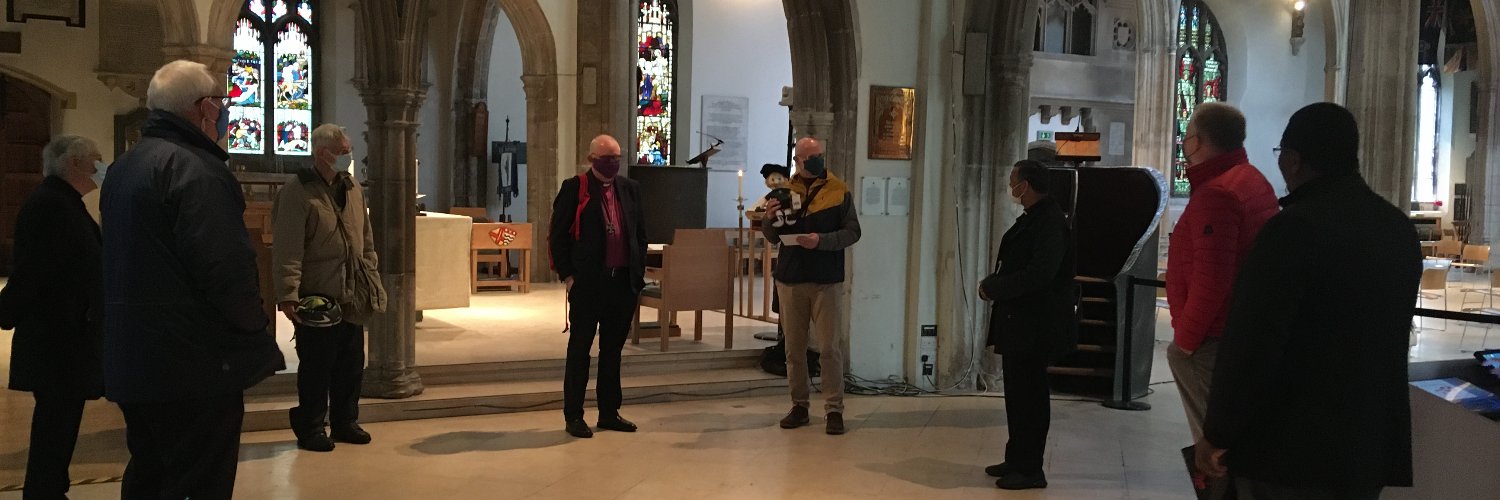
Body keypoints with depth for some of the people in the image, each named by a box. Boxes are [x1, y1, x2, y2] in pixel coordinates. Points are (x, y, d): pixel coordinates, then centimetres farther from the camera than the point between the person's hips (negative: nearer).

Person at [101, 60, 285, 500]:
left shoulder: (123, 169, 14)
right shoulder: (195, 168, -17)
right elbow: (227, 269, -24)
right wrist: (256, 337, -10)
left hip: (134, 359, 10)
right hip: (195, 364, -10)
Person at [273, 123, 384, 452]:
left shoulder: (353, 190, 12)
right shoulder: (297, 193, -11)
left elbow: (366, 241, 20)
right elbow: (287, 251, -17)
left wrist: (371, 278, 13)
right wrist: (288, 296, -22)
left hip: (352, 298, 7)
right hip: (316, 298, -7)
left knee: (351, 364, 13)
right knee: (316, 366, 2)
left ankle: (345, 422, 27)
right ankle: (309, 430, 14)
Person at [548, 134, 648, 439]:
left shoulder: (630, 189, 11)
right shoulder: (574, 189, -4)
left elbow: (640, 233, 16)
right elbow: (557, 236, -4)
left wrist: (639, 272, 9)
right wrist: (567, 275, -9)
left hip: (624, 282, 5)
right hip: (588, 283, -5)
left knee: (613, 349, 12)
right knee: (579, 349, 4)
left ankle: (609, 413, 22)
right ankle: (573, 416, 11)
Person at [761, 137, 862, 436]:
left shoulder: (838, 191, 0)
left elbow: (852, 232, -5)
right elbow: (773, 237, 10)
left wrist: (821, 240, -20)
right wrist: (770, 219, -11)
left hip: (827, 280, -3)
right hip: (790, 279, 3)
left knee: (830, 348, -3)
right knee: (794, 348, 8)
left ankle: (834, 409, 2)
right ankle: (799, 406, 18)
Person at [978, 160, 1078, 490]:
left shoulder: (1049, 222, -18)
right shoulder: (1033, 218, 14)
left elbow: (1038, 275, -26)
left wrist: (992, 288, -16)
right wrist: (994, 284, 2)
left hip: (1034, 327, -10)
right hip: (1019, 324, 10)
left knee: (1028, 396, -3)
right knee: (1019, 394, 15)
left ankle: (1029, 470, 5)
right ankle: (1017, 461, 24)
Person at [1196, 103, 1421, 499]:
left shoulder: (1294, 228, -18)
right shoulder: (1400, 228, 7)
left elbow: (1252, 342, -20)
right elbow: (1386, 335, 15)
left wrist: (1218, 434, -12)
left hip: (1291, 446, -7)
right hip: (1372, 444, 7)